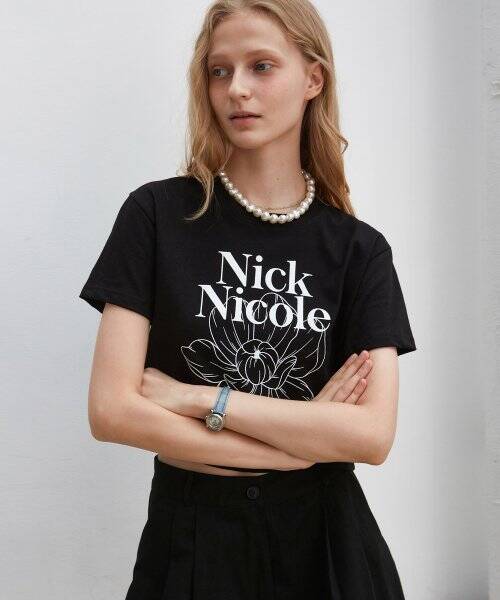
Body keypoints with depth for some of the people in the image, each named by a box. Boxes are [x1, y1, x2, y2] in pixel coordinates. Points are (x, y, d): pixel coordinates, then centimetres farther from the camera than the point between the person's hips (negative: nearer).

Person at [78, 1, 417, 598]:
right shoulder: (157, 214, -7)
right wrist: (304, 444, -13)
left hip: (323, 543, 2)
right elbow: (112, 411, -14)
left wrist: (198, 398, -16)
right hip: (190, 536, -1)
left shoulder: (358, 249, -3)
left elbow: (373, 434, -13)